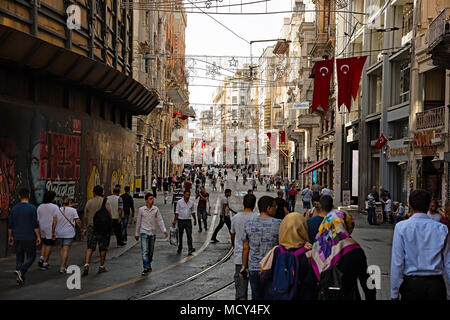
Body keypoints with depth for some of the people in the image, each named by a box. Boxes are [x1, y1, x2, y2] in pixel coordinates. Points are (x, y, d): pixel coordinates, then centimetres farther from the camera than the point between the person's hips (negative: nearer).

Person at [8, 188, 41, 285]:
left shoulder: (14, 208, 4)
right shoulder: (32, 208, -9)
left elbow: (10, 224, 8)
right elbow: (35, 224, -11)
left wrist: (10, 236, 19)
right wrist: (38, 236, -4)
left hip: (17, 238, 4)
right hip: (29, 238, -4)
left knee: (19, 258, 12)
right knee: (31, 257, 6)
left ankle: (19, 278, 10)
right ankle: (20, 271, -16)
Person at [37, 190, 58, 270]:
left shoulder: (40, 207, 4)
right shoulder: (55, 207, -10)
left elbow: (37, 219, 3)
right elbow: (55, 220, -16)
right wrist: (53, 232, -14)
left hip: (42, 228, 5)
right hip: (50, 229, -5)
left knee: (44, 244, 22)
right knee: (49, 245, 6)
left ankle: (41, 259, 7)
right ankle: (45, 263, 8)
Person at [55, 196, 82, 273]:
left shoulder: (57, 210, 2)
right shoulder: (73, 210, -4)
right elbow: (78, 221, -6)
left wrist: (53, 232, 9)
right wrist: (81, 228, 8)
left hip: (59, 233, 3)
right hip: (69, 233, -3)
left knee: (62, 248, 19)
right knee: (66, 249, -2)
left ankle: (63, 265, 17)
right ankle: (62, 267, -7)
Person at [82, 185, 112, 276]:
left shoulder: (89, 202, 3)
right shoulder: (106, 202, -5)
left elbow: (85, 216, 7)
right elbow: (110, 215, -7)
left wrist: (86, 227, 17)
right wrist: (110, 226, 6)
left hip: (91, 227, 2)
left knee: (90, 247, 5)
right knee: (103, 248, 9)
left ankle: (86, 265, -11)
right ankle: (101, 267, 15)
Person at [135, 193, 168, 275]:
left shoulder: (156, 209, 1)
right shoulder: (141, 209, -2)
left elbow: (160, 220, 1)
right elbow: (138, 222, 7)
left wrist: (164, 230, -11)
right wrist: (137, 233, 11)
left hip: (152, 233, 2)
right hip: (144, 232, -2)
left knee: (151, 252, 12)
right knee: (144, 251, -12)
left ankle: (149, 265, 32)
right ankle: (146, 268, -13)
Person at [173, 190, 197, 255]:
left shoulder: (191, 202, 4)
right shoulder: (179, 202, -5)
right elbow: (177, 212, -3)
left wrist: (195, 219, 19)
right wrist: (175, 220, -9)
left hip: (188, 221, 1)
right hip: (181, 220, -1)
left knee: (189, 235, -10)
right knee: (180, 235, 10)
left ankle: (190, 249, -17)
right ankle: (180, 248, 26)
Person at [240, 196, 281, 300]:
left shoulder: (248, 224, 0)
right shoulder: (278, 224, -11)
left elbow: (245, 248, 5)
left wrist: (244, 266, 14)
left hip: (253, 269, 3)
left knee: (256, 296, 14)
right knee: (270, 297, 5)